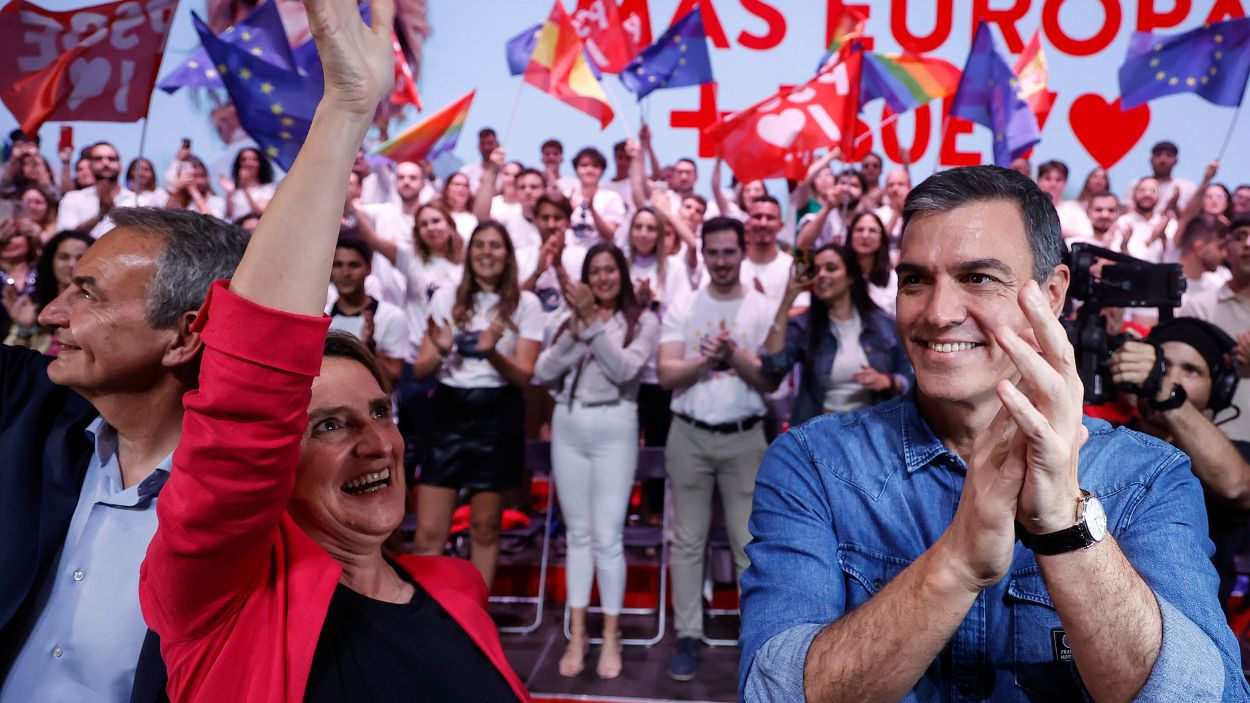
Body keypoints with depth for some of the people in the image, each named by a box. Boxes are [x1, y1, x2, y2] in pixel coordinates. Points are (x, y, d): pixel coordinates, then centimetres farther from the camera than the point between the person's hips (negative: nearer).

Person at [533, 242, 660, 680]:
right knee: (578, 534, 10)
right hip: (567, 427, 4)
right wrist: (577, 329, -11)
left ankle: (611, 638, 10)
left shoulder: (643, 321, 2)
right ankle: (577, 634, 18)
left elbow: (624, 369, -13)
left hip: (614, 429, -3)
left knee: (607, 537, -4)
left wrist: (593, 323, -18)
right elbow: (542, 373, 0)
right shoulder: (570, 319, 11)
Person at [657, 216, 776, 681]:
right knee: (688, 540, 6)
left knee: (750, 542, 4)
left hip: (745, 437, -1)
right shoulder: (681, 310, 3)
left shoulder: (765, 311, 1)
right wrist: (706, 358, -21)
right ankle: (688, 635, 15)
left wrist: (733, 356, -21)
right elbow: (666, 375, -5)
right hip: (689, 435, 1)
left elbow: (769, 381, -5)